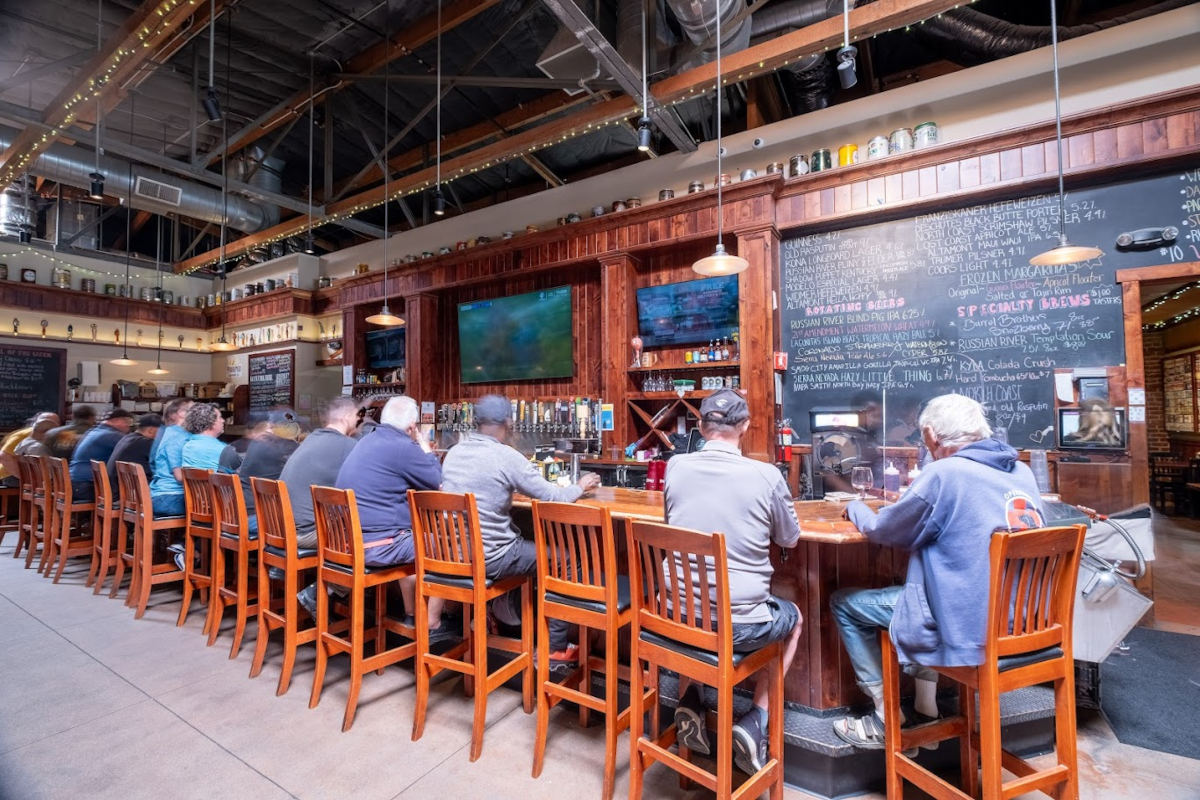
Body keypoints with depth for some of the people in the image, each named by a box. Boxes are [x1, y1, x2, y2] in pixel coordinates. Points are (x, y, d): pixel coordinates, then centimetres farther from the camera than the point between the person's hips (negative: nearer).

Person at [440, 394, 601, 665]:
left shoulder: (453, 452, 2)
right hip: (489, 558, -7)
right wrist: (580, 487, 5)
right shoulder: (507, 456, -18)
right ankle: (556, 647, 17)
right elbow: (554, 498, -13)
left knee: (524, 544, 31)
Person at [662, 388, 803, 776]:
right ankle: (755, 722, 20)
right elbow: (790, 539, 6)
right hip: (740, 623, -2)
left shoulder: (675, 467, -5)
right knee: (793, 617, 30)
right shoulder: (767, 475, -13)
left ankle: (689, 705, 27)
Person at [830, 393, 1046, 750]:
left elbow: (883, 530, -8)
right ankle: (926, 711, 31)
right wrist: (917, 505, 22)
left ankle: (886, 720, 16)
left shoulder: (944, 473, -19)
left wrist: (855, 508, 10)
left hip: (970, 630, -8)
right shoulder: (1022, 472, 5)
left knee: (843, 603, 8)